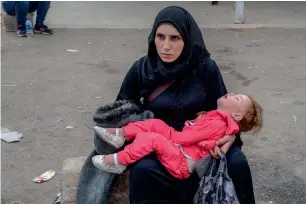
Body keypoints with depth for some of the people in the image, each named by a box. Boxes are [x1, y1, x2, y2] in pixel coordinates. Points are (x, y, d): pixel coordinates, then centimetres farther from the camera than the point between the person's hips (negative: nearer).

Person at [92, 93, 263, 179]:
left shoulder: (216, 124, -19)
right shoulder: (215, 117, 13)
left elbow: (183, 137, -17)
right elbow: (187, 134, 16)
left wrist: (166, 132, -2)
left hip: (182, 163, -10)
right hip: (177, 147, 10)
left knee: (152, 138, -27)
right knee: (156, 124, 3)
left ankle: (118, 162, -15)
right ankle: (121, 135, 0)